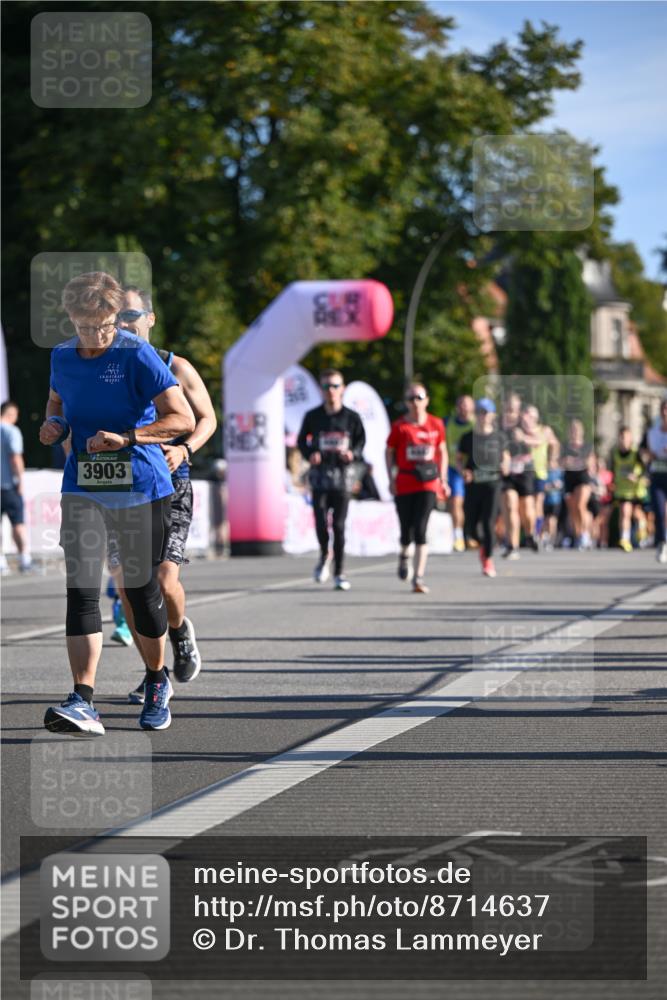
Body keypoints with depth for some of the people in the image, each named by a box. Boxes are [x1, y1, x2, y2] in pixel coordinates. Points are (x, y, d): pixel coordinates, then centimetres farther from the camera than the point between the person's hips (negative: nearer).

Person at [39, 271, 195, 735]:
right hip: (83, 487, 3)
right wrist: (54, 425, 2)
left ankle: (158, 681, 33)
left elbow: (183, 420, -16)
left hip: (141, 488, -3)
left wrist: (124, 439, -25)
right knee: (81, 588, -12)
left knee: (141, 588, 8)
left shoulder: (137, 356, -12)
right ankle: (83, 702, -20)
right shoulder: (62, 357, 4)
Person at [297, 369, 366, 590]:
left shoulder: (351, 417, 2)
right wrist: (309, 454, -8)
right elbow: (302, 440, 11)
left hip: (342, 474, 0)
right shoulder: (313, 416, 3)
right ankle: (324, 555, 18)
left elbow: (361, 440, 11)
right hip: (320, 474, 0)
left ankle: (339, 572, 9)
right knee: (321, 521, -12)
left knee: (339, 525, 0)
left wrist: (353, 454, -9)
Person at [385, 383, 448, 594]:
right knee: (407, 532, 5)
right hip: (404, 485, 0)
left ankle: (418, 578, -12)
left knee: (420, 531, -12)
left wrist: (443, 479, 8)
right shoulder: (400, 426, -1)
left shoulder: (436, 424, 4)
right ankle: (404, 554, 42)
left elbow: (442, 451, 14)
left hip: (428, 484, 0)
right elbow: (389, 452, 6)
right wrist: (391, 479, -2)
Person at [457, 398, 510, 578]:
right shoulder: (468, 438, 4)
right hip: (473, 485, 1)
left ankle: (488, 560, 0)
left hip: (492, 483, -1)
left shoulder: (499, 437, 5)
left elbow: (506, 456, 15)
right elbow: (459, 459, 9)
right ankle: (483, 544, 36)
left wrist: (506, 466, -7)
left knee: (489, 523, -10)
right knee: (471, 527, 4)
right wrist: (463, 471, -11)